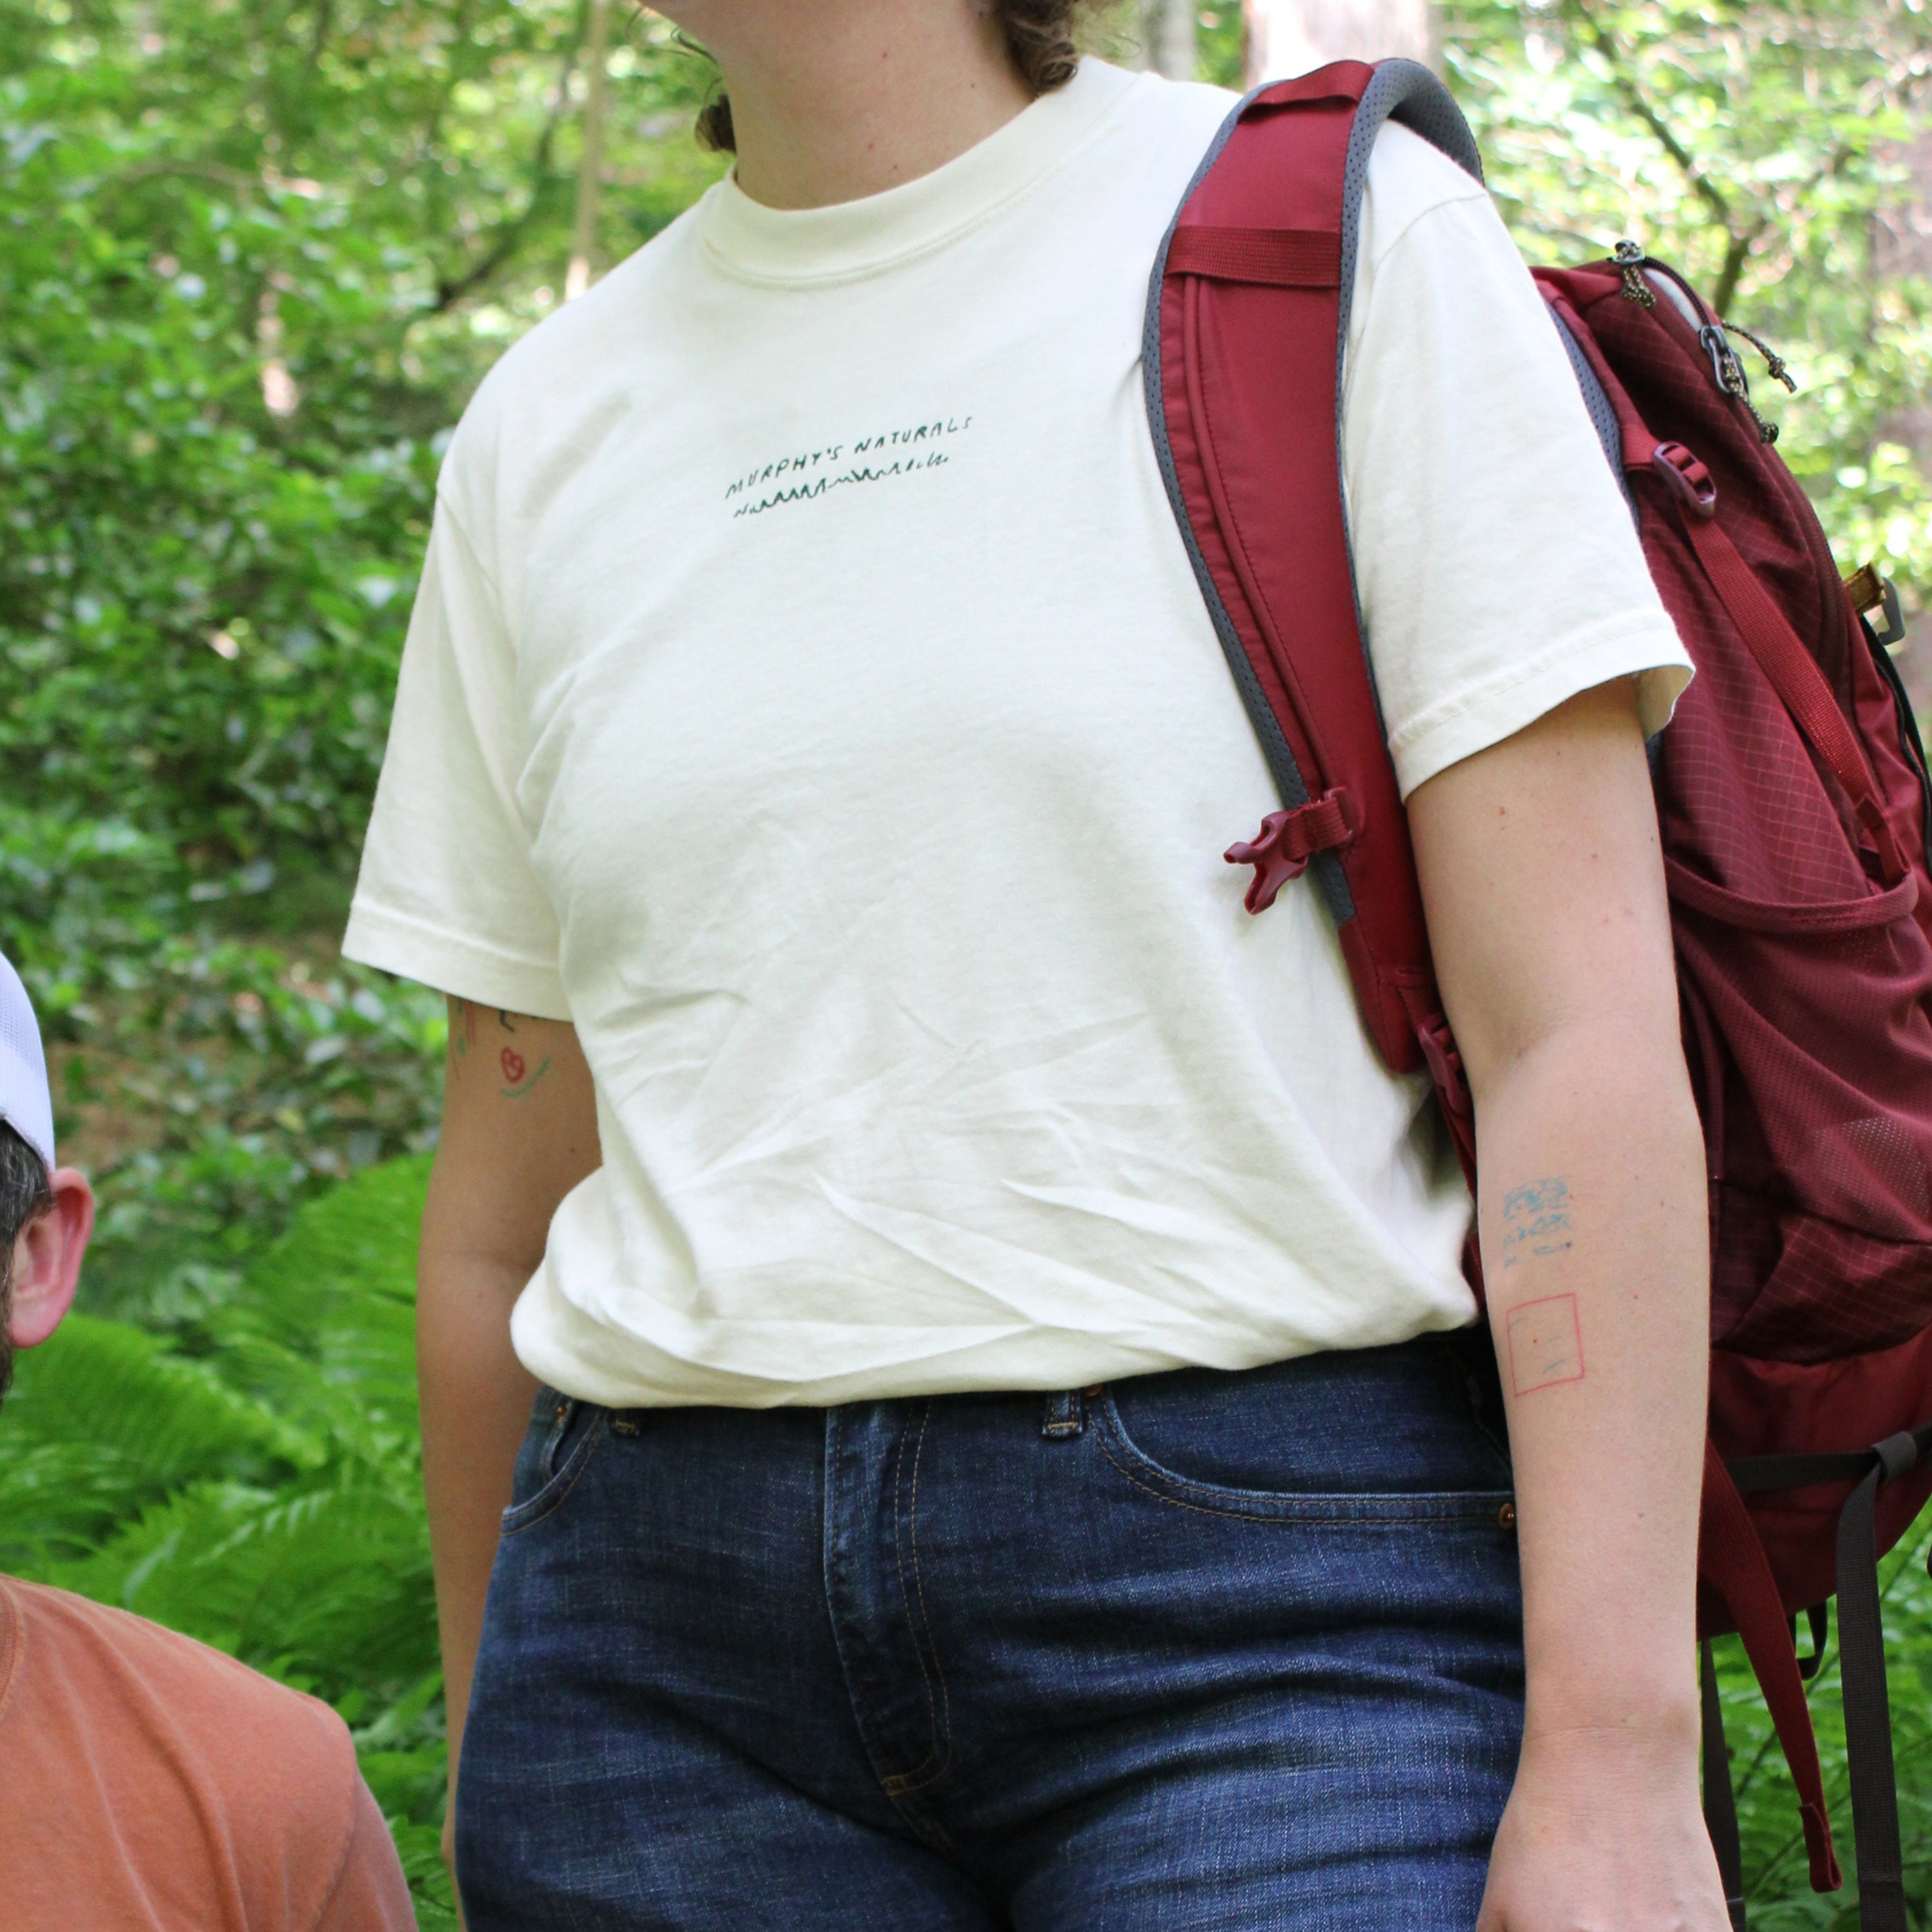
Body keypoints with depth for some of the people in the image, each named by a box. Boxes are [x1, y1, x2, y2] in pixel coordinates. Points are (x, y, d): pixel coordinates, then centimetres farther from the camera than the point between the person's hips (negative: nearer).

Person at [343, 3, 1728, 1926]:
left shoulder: (1346, 235, -1)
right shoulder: (544, 425, 13)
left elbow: (1579, 1027, -8)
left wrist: (1615, 1762, -14)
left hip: (1269, 1594, -3)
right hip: (672, 1618, 4)